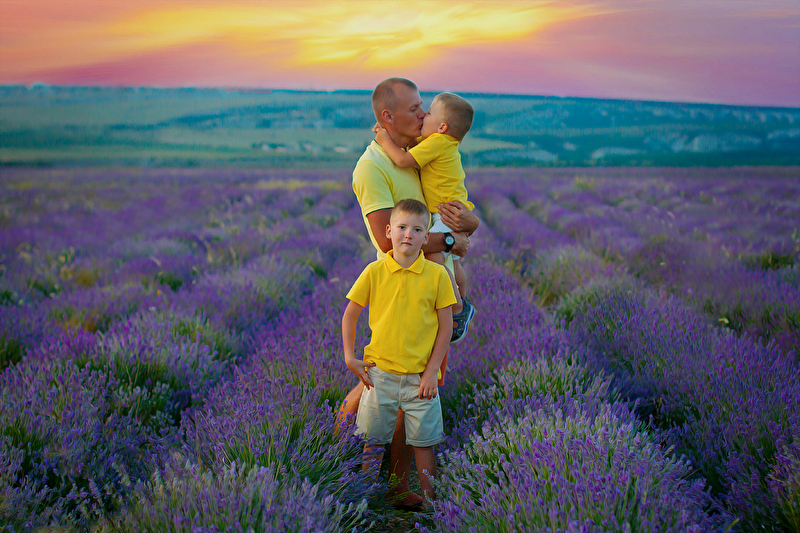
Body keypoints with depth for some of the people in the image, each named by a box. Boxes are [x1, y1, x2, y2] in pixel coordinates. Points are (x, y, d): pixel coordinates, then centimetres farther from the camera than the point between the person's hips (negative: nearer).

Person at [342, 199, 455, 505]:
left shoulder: (437, 275, -4)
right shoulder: (374, 272, -2)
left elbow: (446, 326, -1)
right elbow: (350, 314, 7)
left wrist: (431, 371, -6)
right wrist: (349, 358, 1)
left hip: (420, 375, -1)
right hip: (380, 372, 1)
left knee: (423, 443, 7)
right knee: (373, 441, 10)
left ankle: (430, 500, 22)